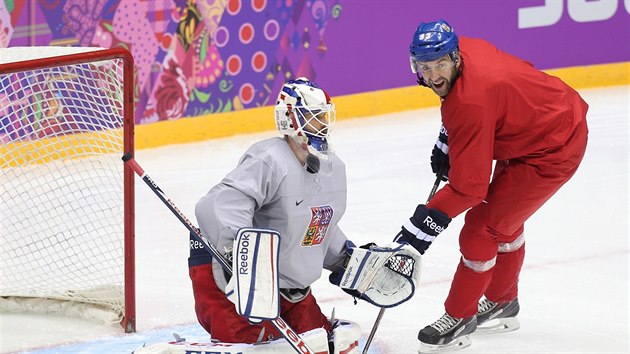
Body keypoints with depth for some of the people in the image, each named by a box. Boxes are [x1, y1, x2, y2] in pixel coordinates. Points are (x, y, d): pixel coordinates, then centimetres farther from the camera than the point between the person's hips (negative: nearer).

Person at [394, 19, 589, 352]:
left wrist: (423, 225, -27)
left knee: (481, 228, -5)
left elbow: (468, 187, -31)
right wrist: (445, 144, 14)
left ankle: (460, 317, 13)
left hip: (551, 153, -10)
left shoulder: (472, 102, -35)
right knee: (504, 218, 25)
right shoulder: (466, 48, -11)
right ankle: (502, 302, 45)